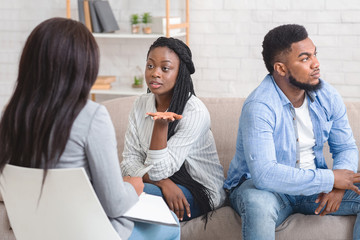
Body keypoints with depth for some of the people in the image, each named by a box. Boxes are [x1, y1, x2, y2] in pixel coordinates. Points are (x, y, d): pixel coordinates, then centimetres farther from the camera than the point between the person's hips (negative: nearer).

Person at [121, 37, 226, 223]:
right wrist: (163, 183, -21)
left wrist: (161, 124, -33)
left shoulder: (195, 112, -18)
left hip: (200, 192, -5)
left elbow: (158, 171, -20)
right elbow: (129, 161, -3)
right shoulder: (141, 105, 1)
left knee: (144, 192, -33)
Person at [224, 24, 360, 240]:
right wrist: (330, 179, -27)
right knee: (258, 204, -40)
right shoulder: (259, 106, -24)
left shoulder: (328, 96, -3)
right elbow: (264, 174, -34)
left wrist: (338, 186, -16)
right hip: (259, 186, -6)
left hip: (314, 185, 6)